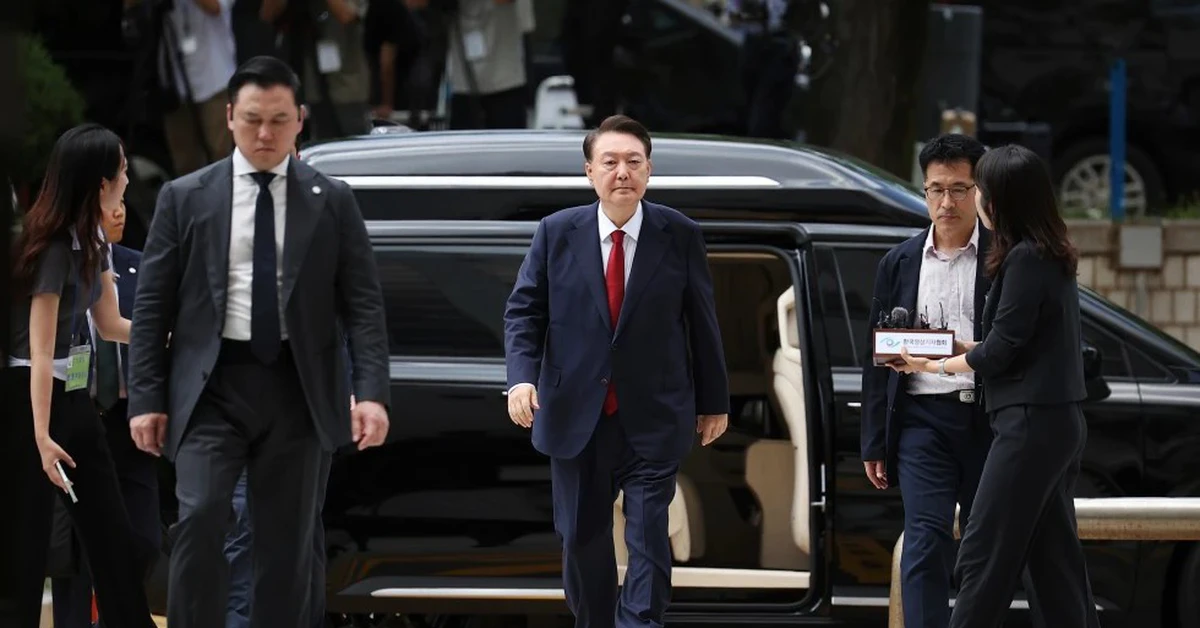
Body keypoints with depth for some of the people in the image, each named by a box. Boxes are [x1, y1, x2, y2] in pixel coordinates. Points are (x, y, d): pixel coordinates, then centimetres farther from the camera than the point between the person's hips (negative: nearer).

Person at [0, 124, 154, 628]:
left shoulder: (91, 238, 7)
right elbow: (41, 351, -21)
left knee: (113, 536, 10)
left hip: (74, 396, 9)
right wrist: (42, 437, -23)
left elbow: (109, 324, 17)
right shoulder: (54, 246, -19)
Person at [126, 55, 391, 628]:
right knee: (200, 518, -18)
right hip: (212, 384, -1)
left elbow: (362, 303, 2)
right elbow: (152, 306, 5)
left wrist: (372, 391, -10)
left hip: (298, 387, 1)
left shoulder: (331, 202, 6)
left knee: (287, 539, 5)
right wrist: (146, 398, -2)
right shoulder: (185, 198, 4)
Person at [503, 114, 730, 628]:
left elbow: (702, 321, 5)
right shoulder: (557, 233, 0)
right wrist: (522, 375, -15)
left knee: (649, 535, -10)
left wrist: (714, 402, 8)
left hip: (653, 418, -2)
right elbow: (523, 311, 2)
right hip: (576, 417, 2)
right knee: (583, 538, 9)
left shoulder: (680, 235, -2)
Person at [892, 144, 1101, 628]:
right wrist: (963, 349, 19)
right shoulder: (1053, 256, 13)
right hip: (1060, 423, 10)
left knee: (984, 555, -7)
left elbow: (1000, 352, -14)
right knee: (1053, 559, 10)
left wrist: (935, 365, -1)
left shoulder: (1025, 259, -16)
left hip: (1031, 424, -10)